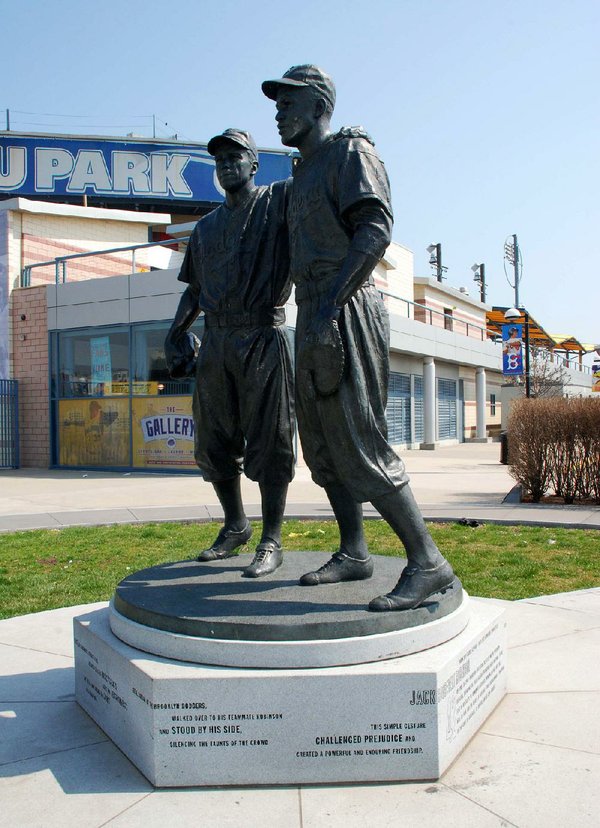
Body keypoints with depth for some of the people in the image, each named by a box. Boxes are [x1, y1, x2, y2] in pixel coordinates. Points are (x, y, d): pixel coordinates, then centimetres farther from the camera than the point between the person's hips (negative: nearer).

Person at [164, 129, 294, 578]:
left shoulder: (278, 200, 7)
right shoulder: (206, 227, 23)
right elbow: (194, 288, 23)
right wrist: (176, 333, 12)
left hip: (262, 338, -6)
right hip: (215, 342, 6)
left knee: (269, 443, -4)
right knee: (214, 443, 9)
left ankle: (271, 542, 5)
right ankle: (236, 526, 27)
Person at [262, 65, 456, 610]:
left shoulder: (350, 153, 0)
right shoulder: (304, 177, 27)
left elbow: (375, 231, -16)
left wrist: (328, 307, -24)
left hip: (346, 314, -10)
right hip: (314, 320, 10)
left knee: (359, 445, -15)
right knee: (323, 445, 8)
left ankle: (428, 564, -9)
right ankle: (353, 554, 16)